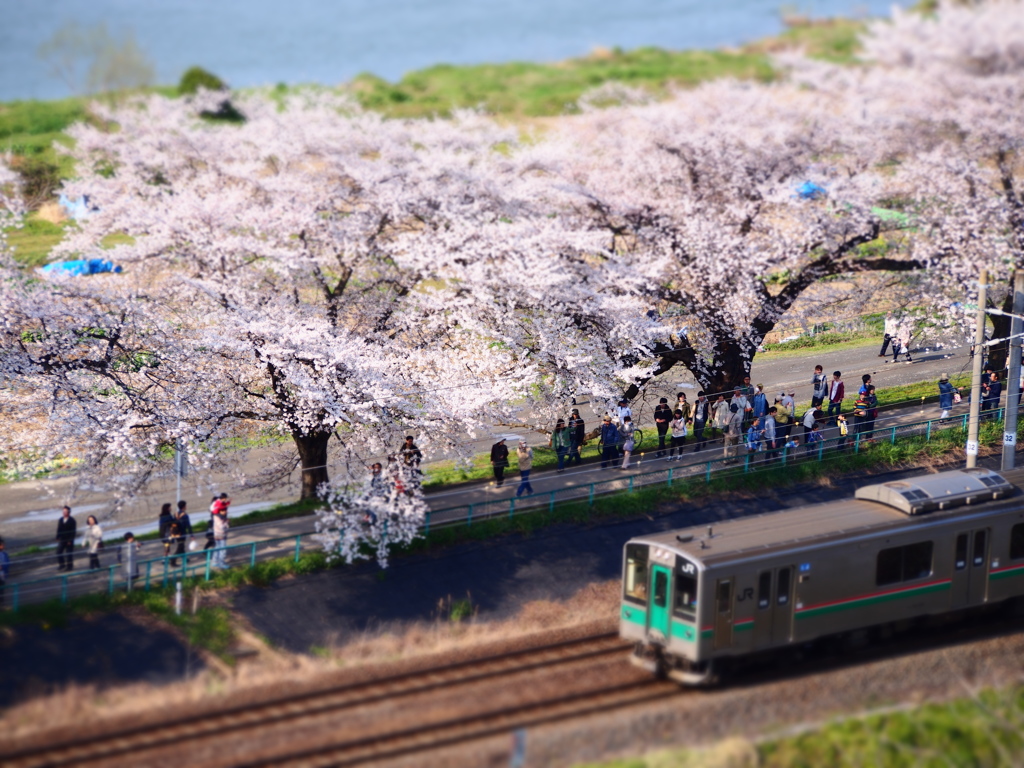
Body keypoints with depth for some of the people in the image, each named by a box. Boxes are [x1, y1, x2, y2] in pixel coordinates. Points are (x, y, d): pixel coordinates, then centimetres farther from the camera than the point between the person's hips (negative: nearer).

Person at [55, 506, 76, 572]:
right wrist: (58, 538, 5)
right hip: (62, 539, 5)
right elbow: (59, 529, 12)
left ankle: (69, 566, 11)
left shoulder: (72, 521, -8)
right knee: (59, 552, 1)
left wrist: (70, 540, -15)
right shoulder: (61, 520, 7)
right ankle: (61, 565, 13)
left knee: (69, 553, 2)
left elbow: (73, 531, -10)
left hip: (69, 540, -5)